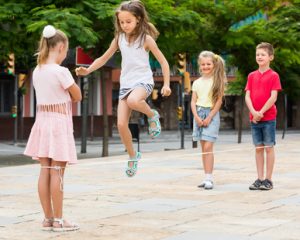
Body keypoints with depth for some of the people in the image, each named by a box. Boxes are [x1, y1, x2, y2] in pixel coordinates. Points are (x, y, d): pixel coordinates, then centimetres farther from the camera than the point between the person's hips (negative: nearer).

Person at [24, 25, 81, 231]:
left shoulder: (37, 71, 7)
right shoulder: (61, 72, -15)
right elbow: (78, 96, -5)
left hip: (42, 121, 7)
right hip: (59, 122, -7)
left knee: (45, 171, 8)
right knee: (57, 172, -2)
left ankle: (48, 218, 13)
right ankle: (58, 220, 2)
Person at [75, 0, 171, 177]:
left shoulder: (146, 38, -6)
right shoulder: (119, 38, 5)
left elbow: (163, 61, -3)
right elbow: (104, 58, 15)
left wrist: (166, 84, -13)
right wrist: (88, 70, 0)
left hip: (143, 81, -5)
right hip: (125, 84, 5)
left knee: (133, 101, -40)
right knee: (121, 124, -7)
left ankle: (152, 115, -9)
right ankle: (133, 156, 14)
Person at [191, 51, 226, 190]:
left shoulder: (217, 81, -1)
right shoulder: (197, 83, 10)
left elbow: (219, 101, -5)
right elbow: (193, 101, 8)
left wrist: (209, 117, -12)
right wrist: (197, 117, -7)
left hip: (212, 114, -5)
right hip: (199, 114, 5)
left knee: (208, 147, -14)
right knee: (203, 148, 6)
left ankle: (209, 178, -15)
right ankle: (207, 177, 11)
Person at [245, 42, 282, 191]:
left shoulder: (273, 76, -5)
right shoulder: (252, 76, 9)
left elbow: (273, 97, -12)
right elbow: (247, 96, 3)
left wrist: (261, 112, -15)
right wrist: (254, 112, -12)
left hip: (268, 118, -4)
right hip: (254, 118, 4)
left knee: (269, 148, 0)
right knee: (258, 148, 8)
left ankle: (268, 179, 6)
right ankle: (260, 179, 14)